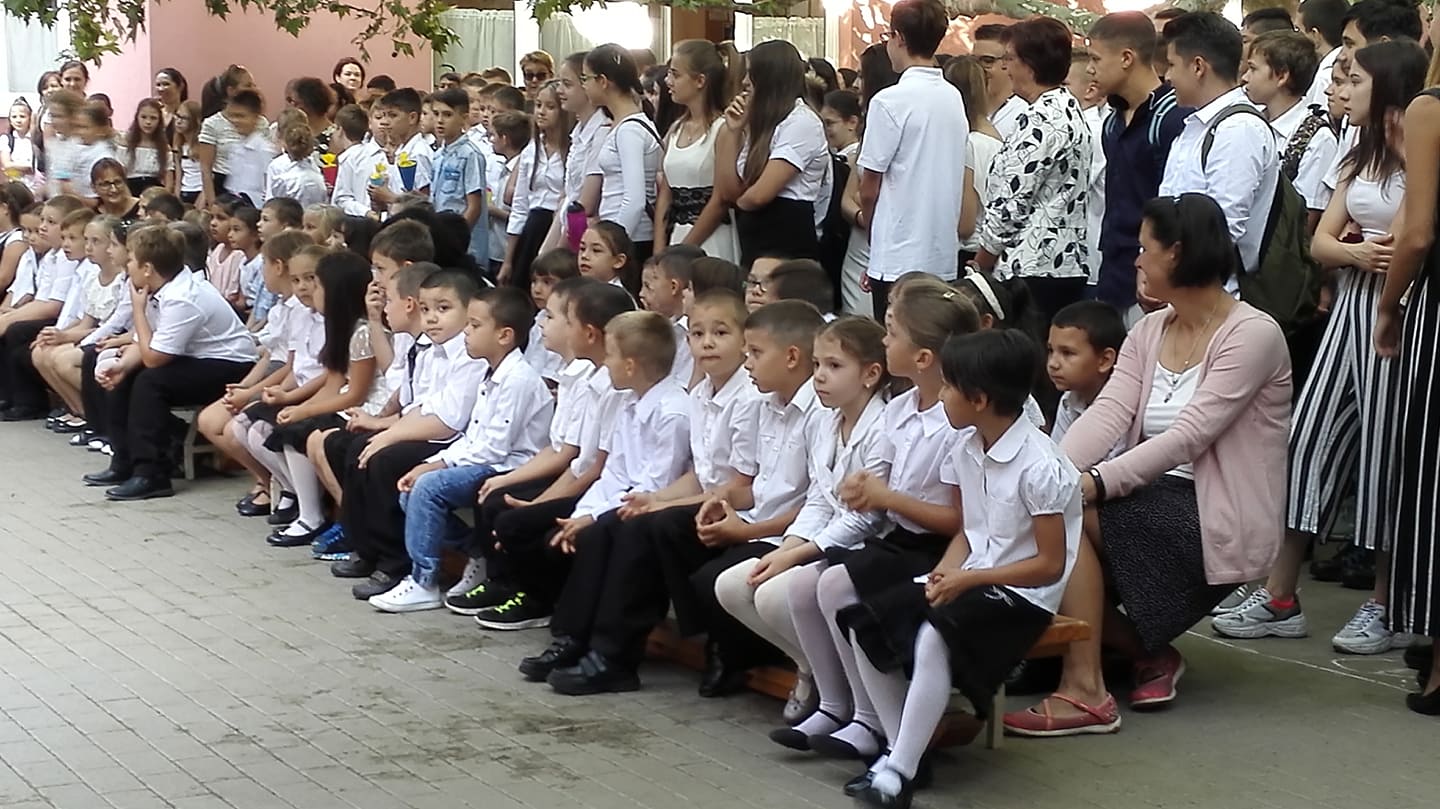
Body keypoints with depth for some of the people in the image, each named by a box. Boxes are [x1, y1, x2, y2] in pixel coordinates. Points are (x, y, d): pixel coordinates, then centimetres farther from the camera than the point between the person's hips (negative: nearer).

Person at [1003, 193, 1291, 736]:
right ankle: (1149, 653, 5)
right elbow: (1108, 413, -3)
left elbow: (1187, 437, -22)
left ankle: (1084, 692, -21)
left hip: (1217, 523, -8)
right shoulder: (1149, 331, 12)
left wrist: (1096, 482, -31)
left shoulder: (1252, 335, -12)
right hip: (1155, 502, 8)